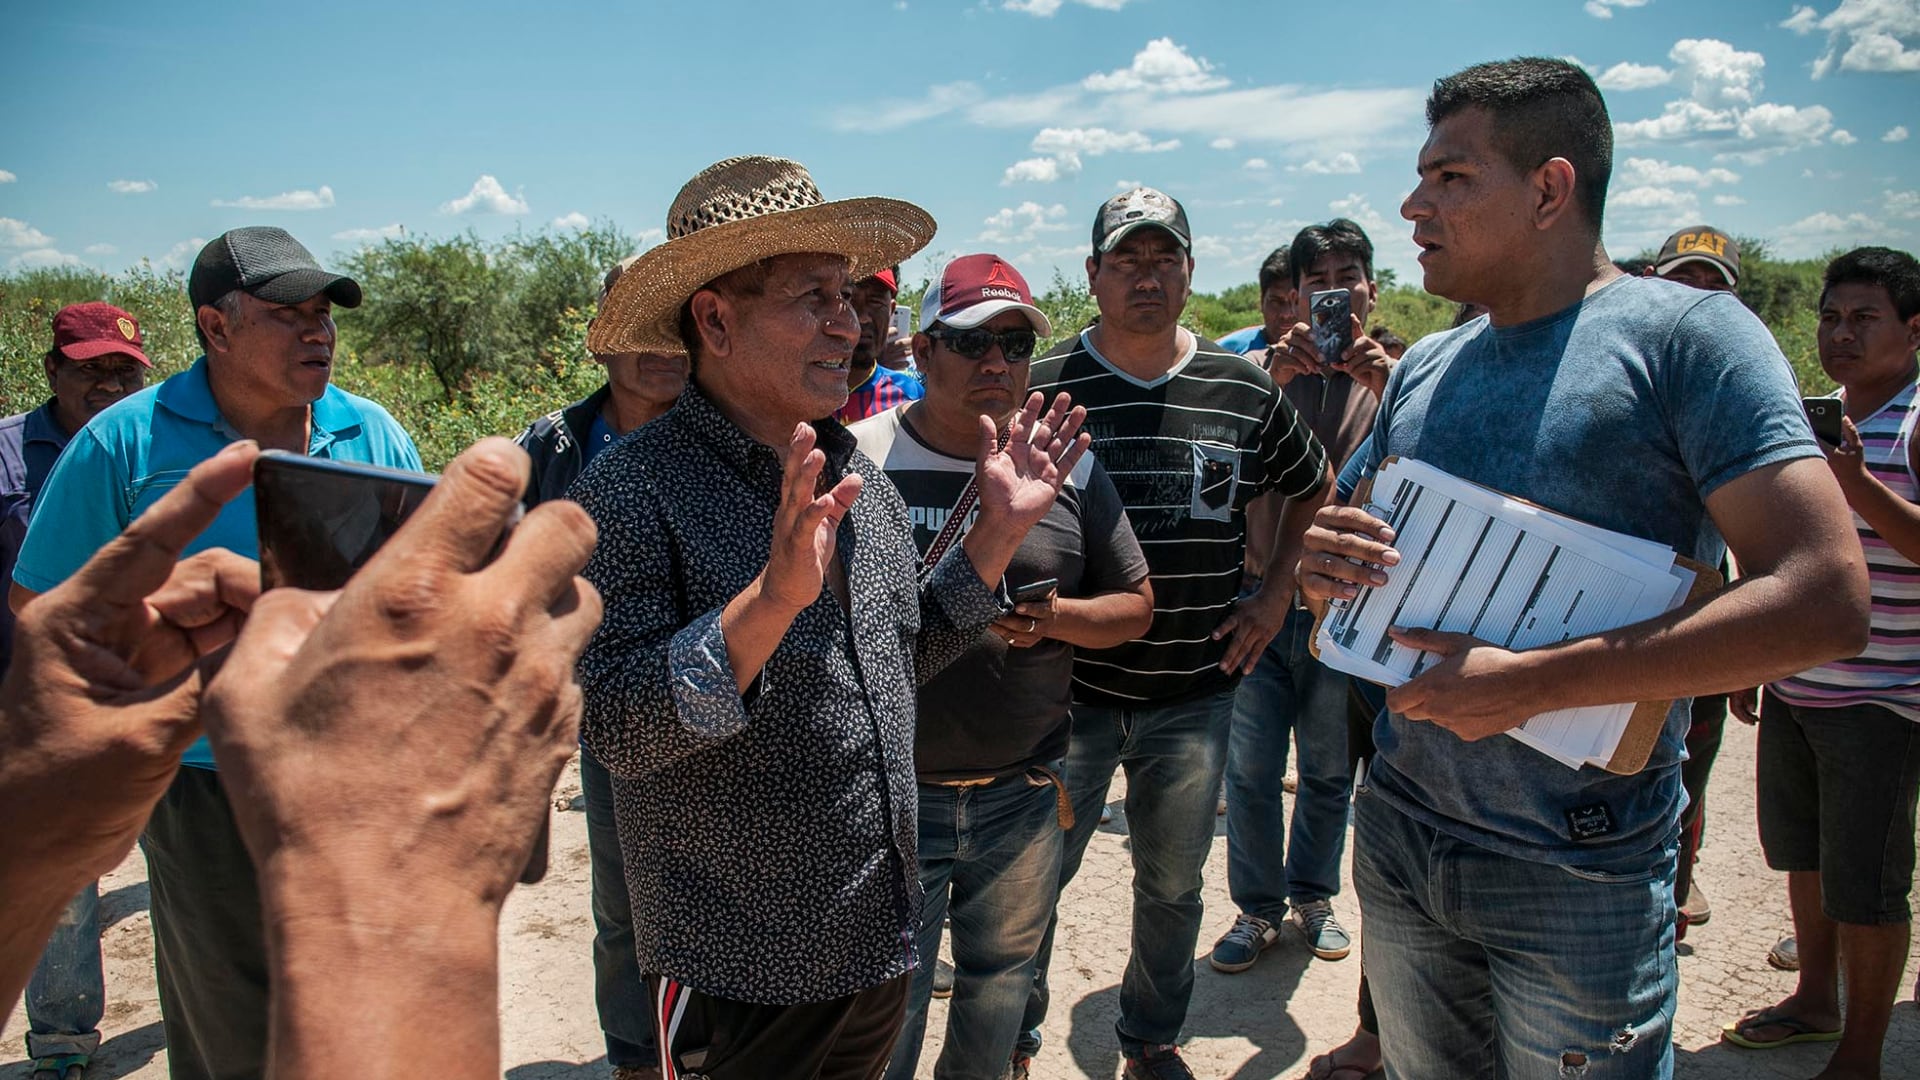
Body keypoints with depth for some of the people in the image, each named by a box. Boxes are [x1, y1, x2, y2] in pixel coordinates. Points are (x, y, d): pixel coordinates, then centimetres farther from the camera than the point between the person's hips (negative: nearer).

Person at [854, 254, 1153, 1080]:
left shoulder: (1068, 467, 2)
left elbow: (1135, 605, 8)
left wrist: (1056, 617, -12)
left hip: (1023, 794, 3)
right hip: (886, 794, -2)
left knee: (1000, 993, 20)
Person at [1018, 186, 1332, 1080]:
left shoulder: (1245, 389, 2)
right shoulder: (1046, 387, -6)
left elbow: (1314, 488, 17)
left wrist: (1276, 593, 9)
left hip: (1195, 693, 3)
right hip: (1069, 688, -2)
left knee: (1173, 887, 17)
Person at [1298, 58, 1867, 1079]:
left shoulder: (1685, 334, -11)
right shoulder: (1423, 369, 8)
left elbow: (1827, 601, -19)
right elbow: (1358, 540, 16)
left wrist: (1534, 683, -25)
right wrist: (1322, 566, -9)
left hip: (1577, 871, -5)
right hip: (1396, 831, 6)